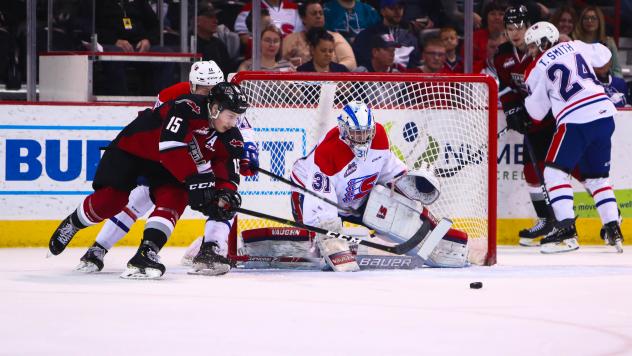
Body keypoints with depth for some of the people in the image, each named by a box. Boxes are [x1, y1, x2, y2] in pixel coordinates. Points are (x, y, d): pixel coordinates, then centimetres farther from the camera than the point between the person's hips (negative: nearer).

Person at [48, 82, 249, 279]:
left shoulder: (228, 135, -13)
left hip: (163, 165, 6)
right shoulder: (188, 107, -35)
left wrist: (226, 194, -30)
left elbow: (228, 171, -8)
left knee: (175, 197, -20)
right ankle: (72, 223, 23)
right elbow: (170, 147, -43)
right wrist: (195, 180, -45)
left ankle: (146, 254, -26)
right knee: (110, 200, -8)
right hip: (132, 147, -6)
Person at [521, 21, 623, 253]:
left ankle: (566, 231, -12)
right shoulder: (576, 47, 14)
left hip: (576, 121, -6)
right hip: (605, 115, 6)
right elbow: (603, 55, 31)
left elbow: (536, 112, 10)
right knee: (597, 176, 18)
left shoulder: (537, 70, 3)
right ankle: (613, 231, 10)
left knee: (555, 171, 0)